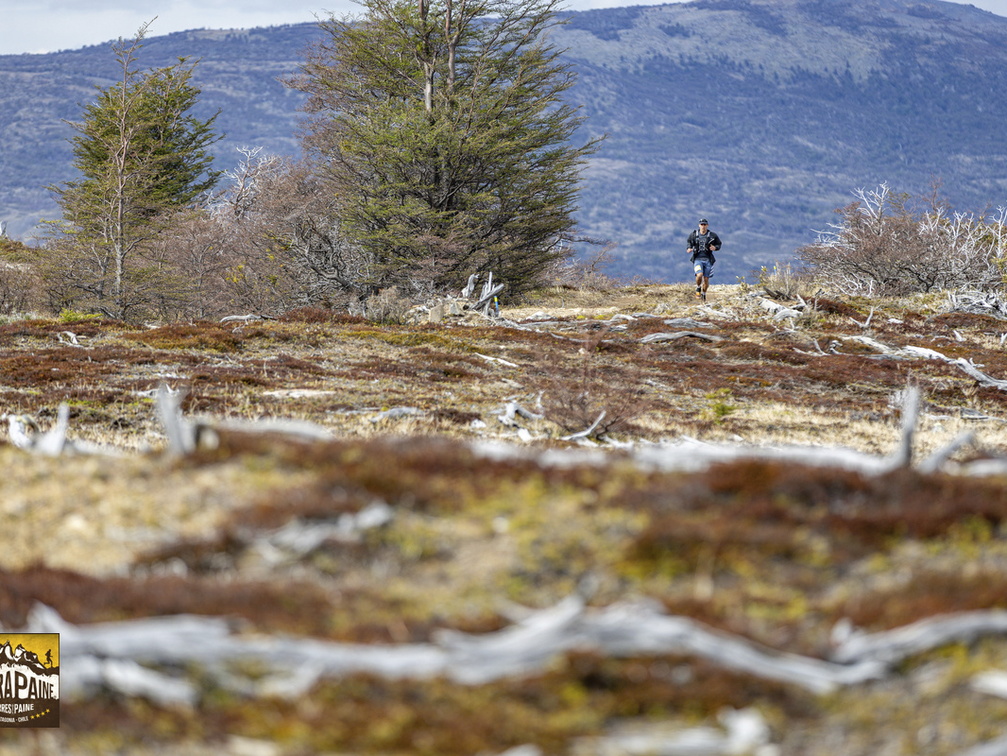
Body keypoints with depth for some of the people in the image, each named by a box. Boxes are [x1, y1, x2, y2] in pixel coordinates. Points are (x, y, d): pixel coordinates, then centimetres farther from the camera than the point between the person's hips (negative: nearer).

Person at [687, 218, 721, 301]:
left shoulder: (712, 236, -2)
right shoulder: (693, 235, 1)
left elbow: (719, 244, 10)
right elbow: (689, 242, 20)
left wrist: (715, 248, -12)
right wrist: (689, 248, 1)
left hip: (707, 260, 1)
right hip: (697, 259, -1)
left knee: (706, 279, 4)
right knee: (699, 275, -24)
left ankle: (704, 293, 31)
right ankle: (698, 289, 6)